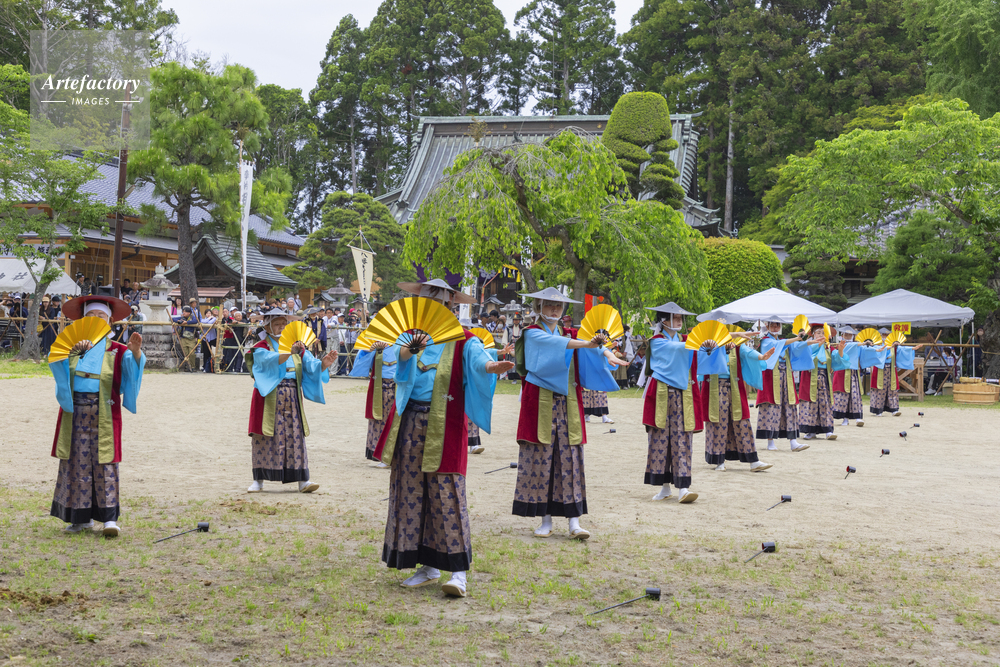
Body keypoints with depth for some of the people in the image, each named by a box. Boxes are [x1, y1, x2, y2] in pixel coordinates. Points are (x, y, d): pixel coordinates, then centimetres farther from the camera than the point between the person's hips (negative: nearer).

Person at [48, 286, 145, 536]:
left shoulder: (116, 351, 8)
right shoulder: (71, 344, 12)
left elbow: (131, 366, -11)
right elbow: (56, 360, -8)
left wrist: (136, 352, -33)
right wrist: (75, 349, -27)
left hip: (104, 412, -2)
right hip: (75, 410, 2)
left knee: (104, 462, -6)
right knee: (77, 461, 3)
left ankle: (110, 517, -5)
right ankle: (82, 517, 11)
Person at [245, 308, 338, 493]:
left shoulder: (297, 347, 13)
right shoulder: (261, 348, 0)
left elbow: (311, 366, -2)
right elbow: (271, 360, -23)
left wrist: (324, 363, -24)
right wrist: (289, 352, -40)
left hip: (293, 399, 3)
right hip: (269, 399, -3)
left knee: (296, 437, -2)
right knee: (265, 439, -1)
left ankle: (302, 480, -3)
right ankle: (259, 480, 8)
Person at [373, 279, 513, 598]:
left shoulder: (462, 340, 3)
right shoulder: (411, 336, 12)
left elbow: (477, 359, -17)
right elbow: (400, 354, -10)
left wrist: (492, 366, -41)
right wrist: (410, 350, -33)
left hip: (444, 425, -4)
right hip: (410, 422, 4)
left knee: (446, 493, -9)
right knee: (411, 492, 6)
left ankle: (458, 569, -5)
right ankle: (428, 566, 16)